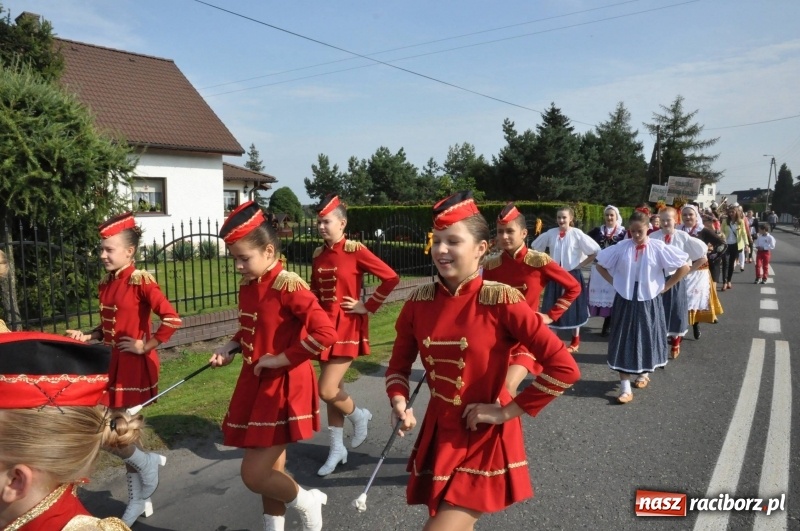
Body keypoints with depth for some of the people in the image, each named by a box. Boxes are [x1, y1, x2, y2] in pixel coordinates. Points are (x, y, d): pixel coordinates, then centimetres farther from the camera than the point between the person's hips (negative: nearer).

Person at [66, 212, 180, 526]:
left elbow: (172, 319, -25)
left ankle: (147, 462, 25)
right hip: (113, 364, 8)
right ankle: (139, 501, 29)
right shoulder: (106, 284, 7)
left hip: (134, 366, -8)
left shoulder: (140, 281, -16)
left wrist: (147, 346, -17)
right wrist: (88, 337, 1)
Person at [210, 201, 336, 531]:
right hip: (255, 386, 8)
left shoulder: (288, 287, -20)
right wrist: (231, 348, 3)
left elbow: (326, 333, -28)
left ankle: (307, 502, 21)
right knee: (270, 472, 17)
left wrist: (282, 359, -21)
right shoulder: (247, 287, 6)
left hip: (283, 390, -8)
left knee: (254, 475, -5)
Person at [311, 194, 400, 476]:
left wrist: (368, 306, -11)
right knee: (333, 390, 12)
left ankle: (360, 416, 19)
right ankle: (337, 449, 25)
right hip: (326, 327, 6)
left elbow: (391, 278, -14)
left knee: (327, 391, -12)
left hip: (347, 327, -6)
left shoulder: (355, 251, -12)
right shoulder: (318, 255, 7)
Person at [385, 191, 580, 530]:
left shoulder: (501, 301, -19)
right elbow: (399, 365, 7)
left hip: (484, 441, -5)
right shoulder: (419, 301, -5)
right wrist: (399, 403, -12)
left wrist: (506, 412, -18)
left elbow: (564, 368, -21)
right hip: (438, 434, 5)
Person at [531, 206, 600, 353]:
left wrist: (580, 265, -8)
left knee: (573, 309, 11)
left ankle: (575, 341, 29)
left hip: (572, 276, -3)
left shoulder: (577, 234, -11)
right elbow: (534, 247, 11)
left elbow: (595, 251, -9)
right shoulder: (550, 233, -2)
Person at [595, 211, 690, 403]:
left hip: (649, 301, 0)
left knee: (647, 339, 14)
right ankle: (625, 387, 2)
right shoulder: (621, 247, -4)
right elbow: (600, 265, 7)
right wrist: (615, 282, 0)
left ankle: (644, 373, 41)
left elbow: (684, 266, -4)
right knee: (624, 342, -2)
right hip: (625, 301, 1)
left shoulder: (658, 247, -8)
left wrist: (665, 286, -3)